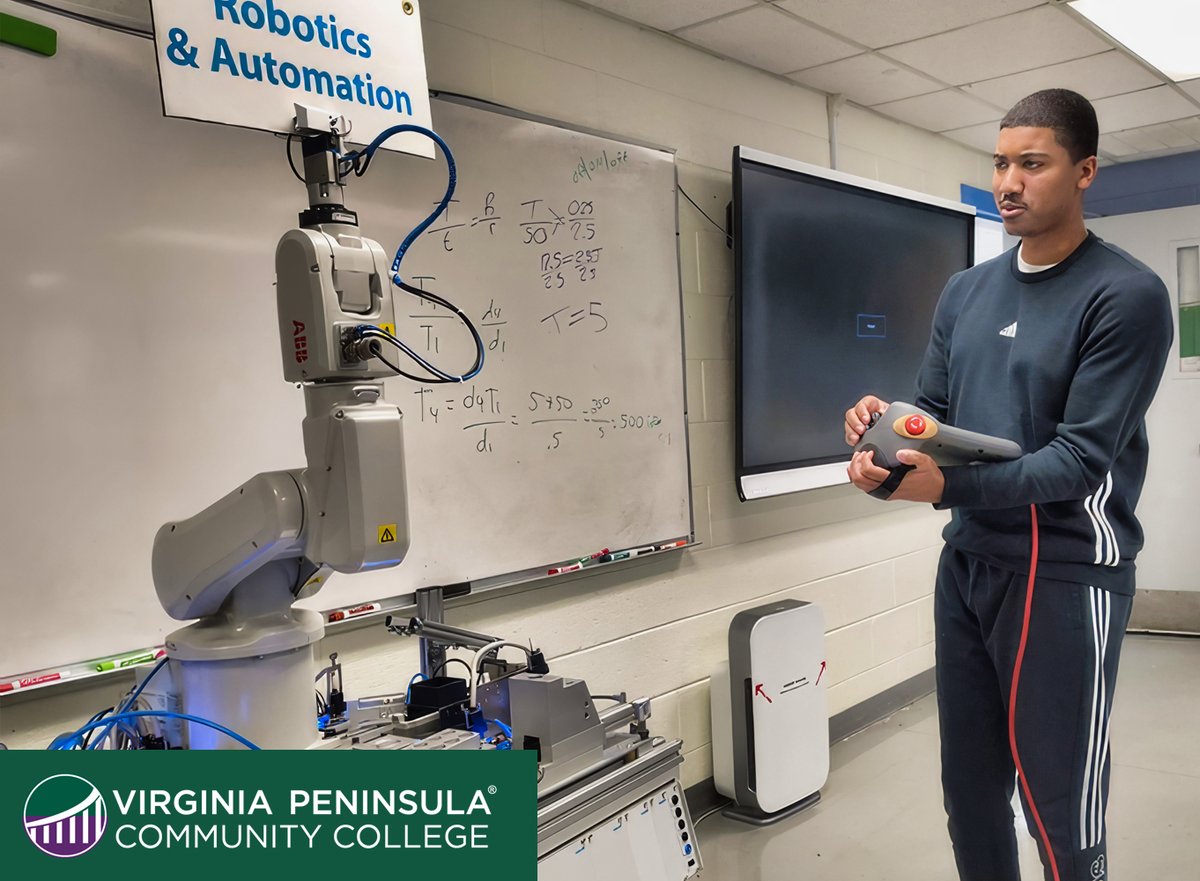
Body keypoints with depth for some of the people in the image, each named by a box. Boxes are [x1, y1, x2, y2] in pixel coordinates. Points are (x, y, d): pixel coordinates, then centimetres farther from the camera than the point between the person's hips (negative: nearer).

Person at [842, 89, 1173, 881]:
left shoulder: (1127, 296, -10)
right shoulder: (965, 293, 10)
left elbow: (1081, 459, -17)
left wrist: (946, 486, -28)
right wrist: (885, 424, -11)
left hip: (1066, 575, -6)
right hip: (968, 564, 6)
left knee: (1060, 808, 1)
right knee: (969, 785, 16)